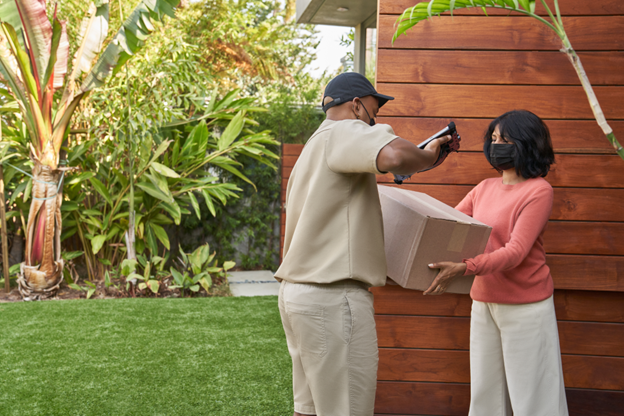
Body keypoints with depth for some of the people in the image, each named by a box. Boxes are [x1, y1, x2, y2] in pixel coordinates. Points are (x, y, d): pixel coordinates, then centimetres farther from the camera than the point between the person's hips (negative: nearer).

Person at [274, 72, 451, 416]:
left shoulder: (313, 149, 24)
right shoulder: (344, 132, -8)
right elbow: (394, 156, -31)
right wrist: (429, 156, -9)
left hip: (296, 293, 10)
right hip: (333, 297, -10)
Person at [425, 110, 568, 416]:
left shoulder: (538, 190, -10)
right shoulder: (485, 189, 11)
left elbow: (515, 252, -20)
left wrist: (463, 268, -32)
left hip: (525, 306, -6)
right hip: (484, 302, 7)